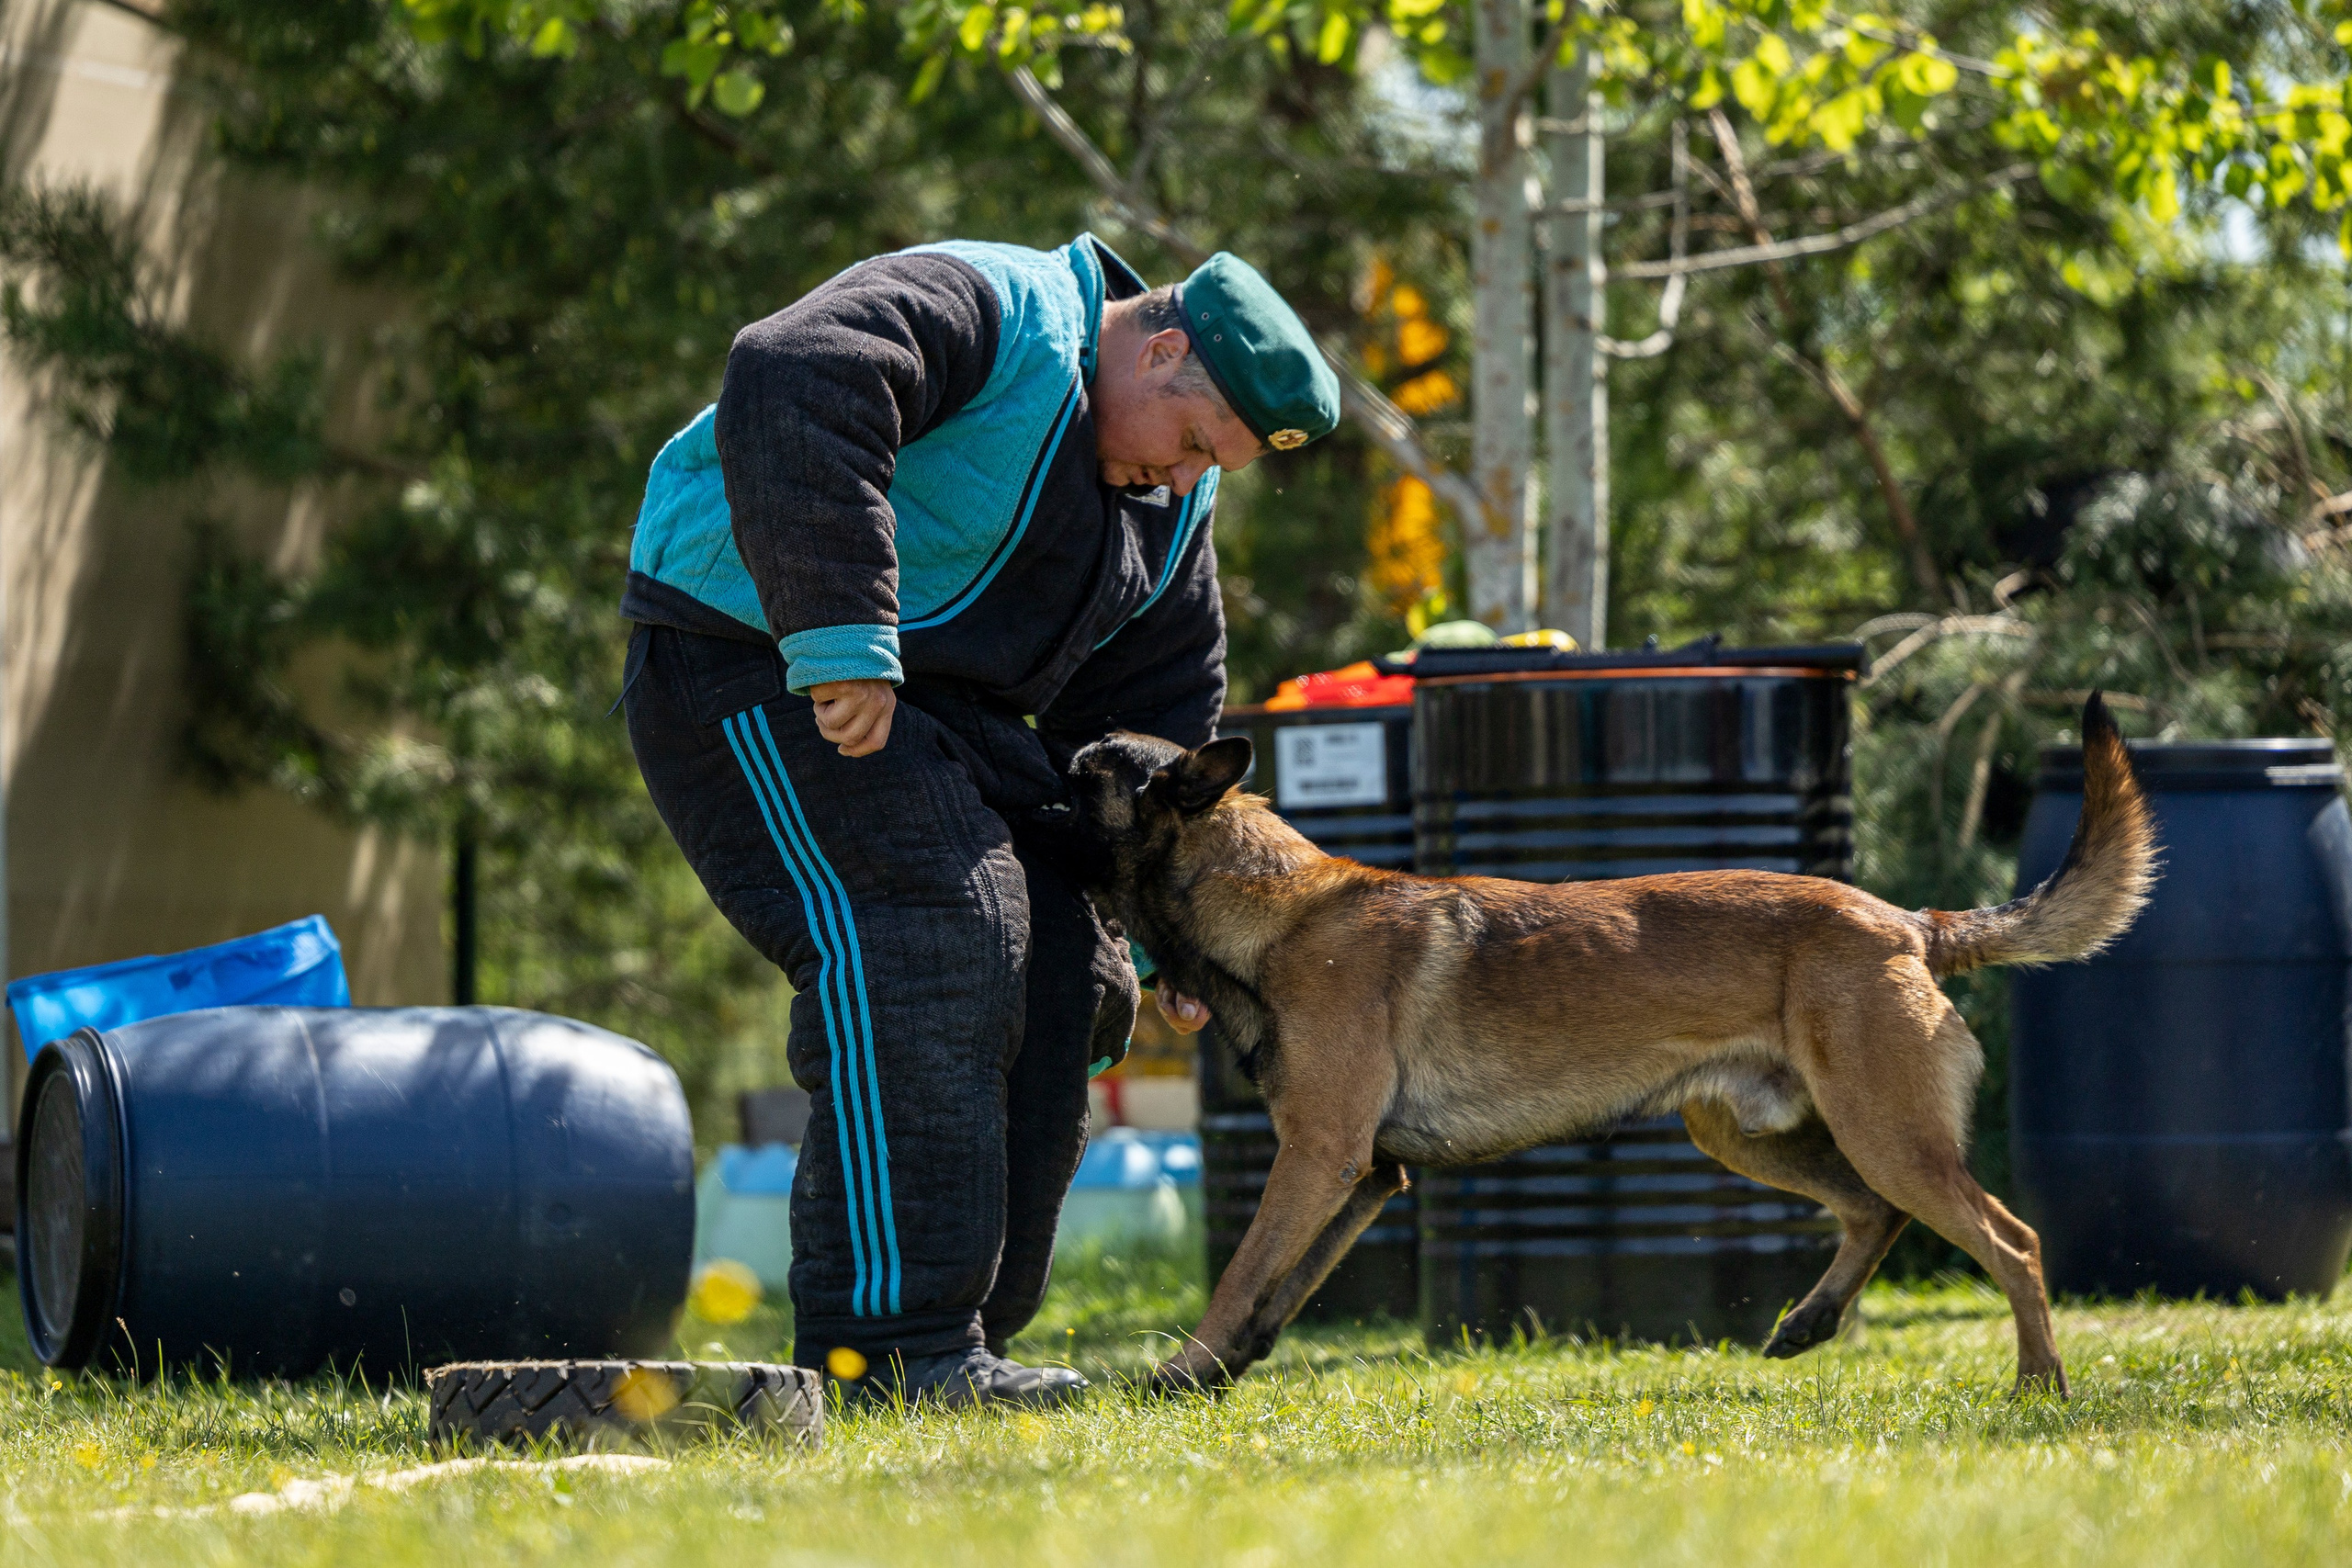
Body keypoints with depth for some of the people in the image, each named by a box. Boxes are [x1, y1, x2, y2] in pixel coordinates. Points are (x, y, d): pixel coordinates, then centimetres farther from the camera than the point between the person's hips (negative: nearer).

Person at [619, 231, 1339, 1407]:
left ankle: (959, 1336, 10)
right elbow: (790, 388, -37)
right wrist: (839, 635, -42)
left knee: (1061, 977, 5)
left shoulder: (1171, 502, 10)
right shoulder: (990, 313, -19)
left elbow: (1157, 704, 16)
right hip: (749, 657, -10)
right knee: (918, 954, -23)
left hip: (938, 693, 10)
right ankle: (888, 1348, -25)